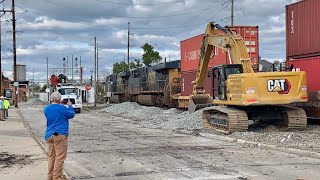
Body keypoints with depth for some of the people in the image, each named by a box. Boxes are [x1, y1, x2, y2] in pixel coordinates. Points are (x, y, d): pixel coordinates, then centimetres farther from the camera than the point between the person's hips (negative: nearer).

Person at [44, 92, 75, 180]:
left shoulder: (46, 109, 8)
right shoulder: (62, 108, -11)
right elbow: (71, 115, 6)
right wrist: (70, 106, 21)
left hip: (49, 135, 7)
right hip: (60, 135, -7)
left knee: (51, 156, 13)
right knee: (60, 157, -3)